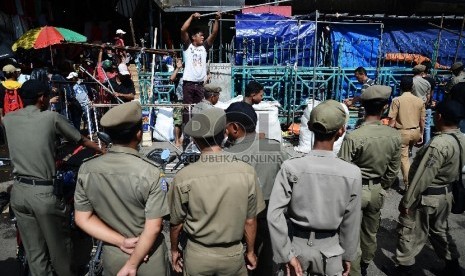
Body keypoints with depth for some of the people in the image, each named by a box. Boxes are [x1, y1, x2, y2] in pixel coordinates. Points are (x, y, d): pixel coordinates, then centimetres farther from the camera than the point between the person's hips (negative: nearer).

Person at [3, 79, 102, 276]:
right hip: (44, 193, -5)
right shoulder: (51, 117, -8)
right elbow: (83, 141, 1)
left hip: (18, 191, 5)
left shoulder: (8, 119, 3)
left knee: (33, 250, 17)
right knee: (59, 246, 15)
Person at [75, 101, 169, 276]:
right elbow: (153, 227, -23)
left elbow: (83, 218, -7)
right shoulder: (150, 172, -26)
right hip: (148, 255, -3)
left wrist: (121, 241, -10)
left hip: (112, 253, 3)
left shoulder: (86, 170, -14)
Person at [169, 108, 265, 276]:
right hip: (233, 254, 1)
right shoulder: (247, 172, -18)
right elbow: (250, 220, -8)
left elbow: (176, 223, -7)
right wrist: (250, 251, 9)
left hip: (197, 255, 0)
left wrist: (174, 250, 12)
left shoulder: (183, 177, -20)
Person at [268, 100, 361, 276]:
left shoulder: (290, 168, -19)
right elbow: (351, 222, -7)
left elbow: (274, 215, -21)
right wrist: (348, 255, 8)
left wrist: (286, 255, -10)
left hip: (297, 245, 0)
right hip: (330, 250, 1)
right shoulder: (352, 173, -16)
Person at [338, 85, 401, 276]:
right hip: (377, 191, 6)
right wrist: (382, 188, 17)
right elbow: (393, 171, 1)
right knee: (371, 233, 24)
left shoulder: (353, 137, -25)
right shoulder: (394, 136, -9)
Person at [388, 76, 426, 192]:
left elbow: (392, 120, -14)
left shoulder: (397, 100, -12)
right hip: (415, 131, 5)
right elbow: (422, 120, 7)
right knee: (407, 154, 26)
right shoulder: (419, 101, 1)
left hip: (402, 132, -5)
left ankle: (408, 185, 3)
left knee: (404, 157, 2)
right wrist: (421, 134, 19)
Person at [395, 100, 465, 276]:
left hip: (426, 196, -9)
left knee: (409, 233, 7)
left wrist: (406, 201, -17)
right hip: (446, 194, 9)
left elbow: (423, 177, -24)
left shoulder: (439, 143, -28)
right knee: (440, 230, 26)